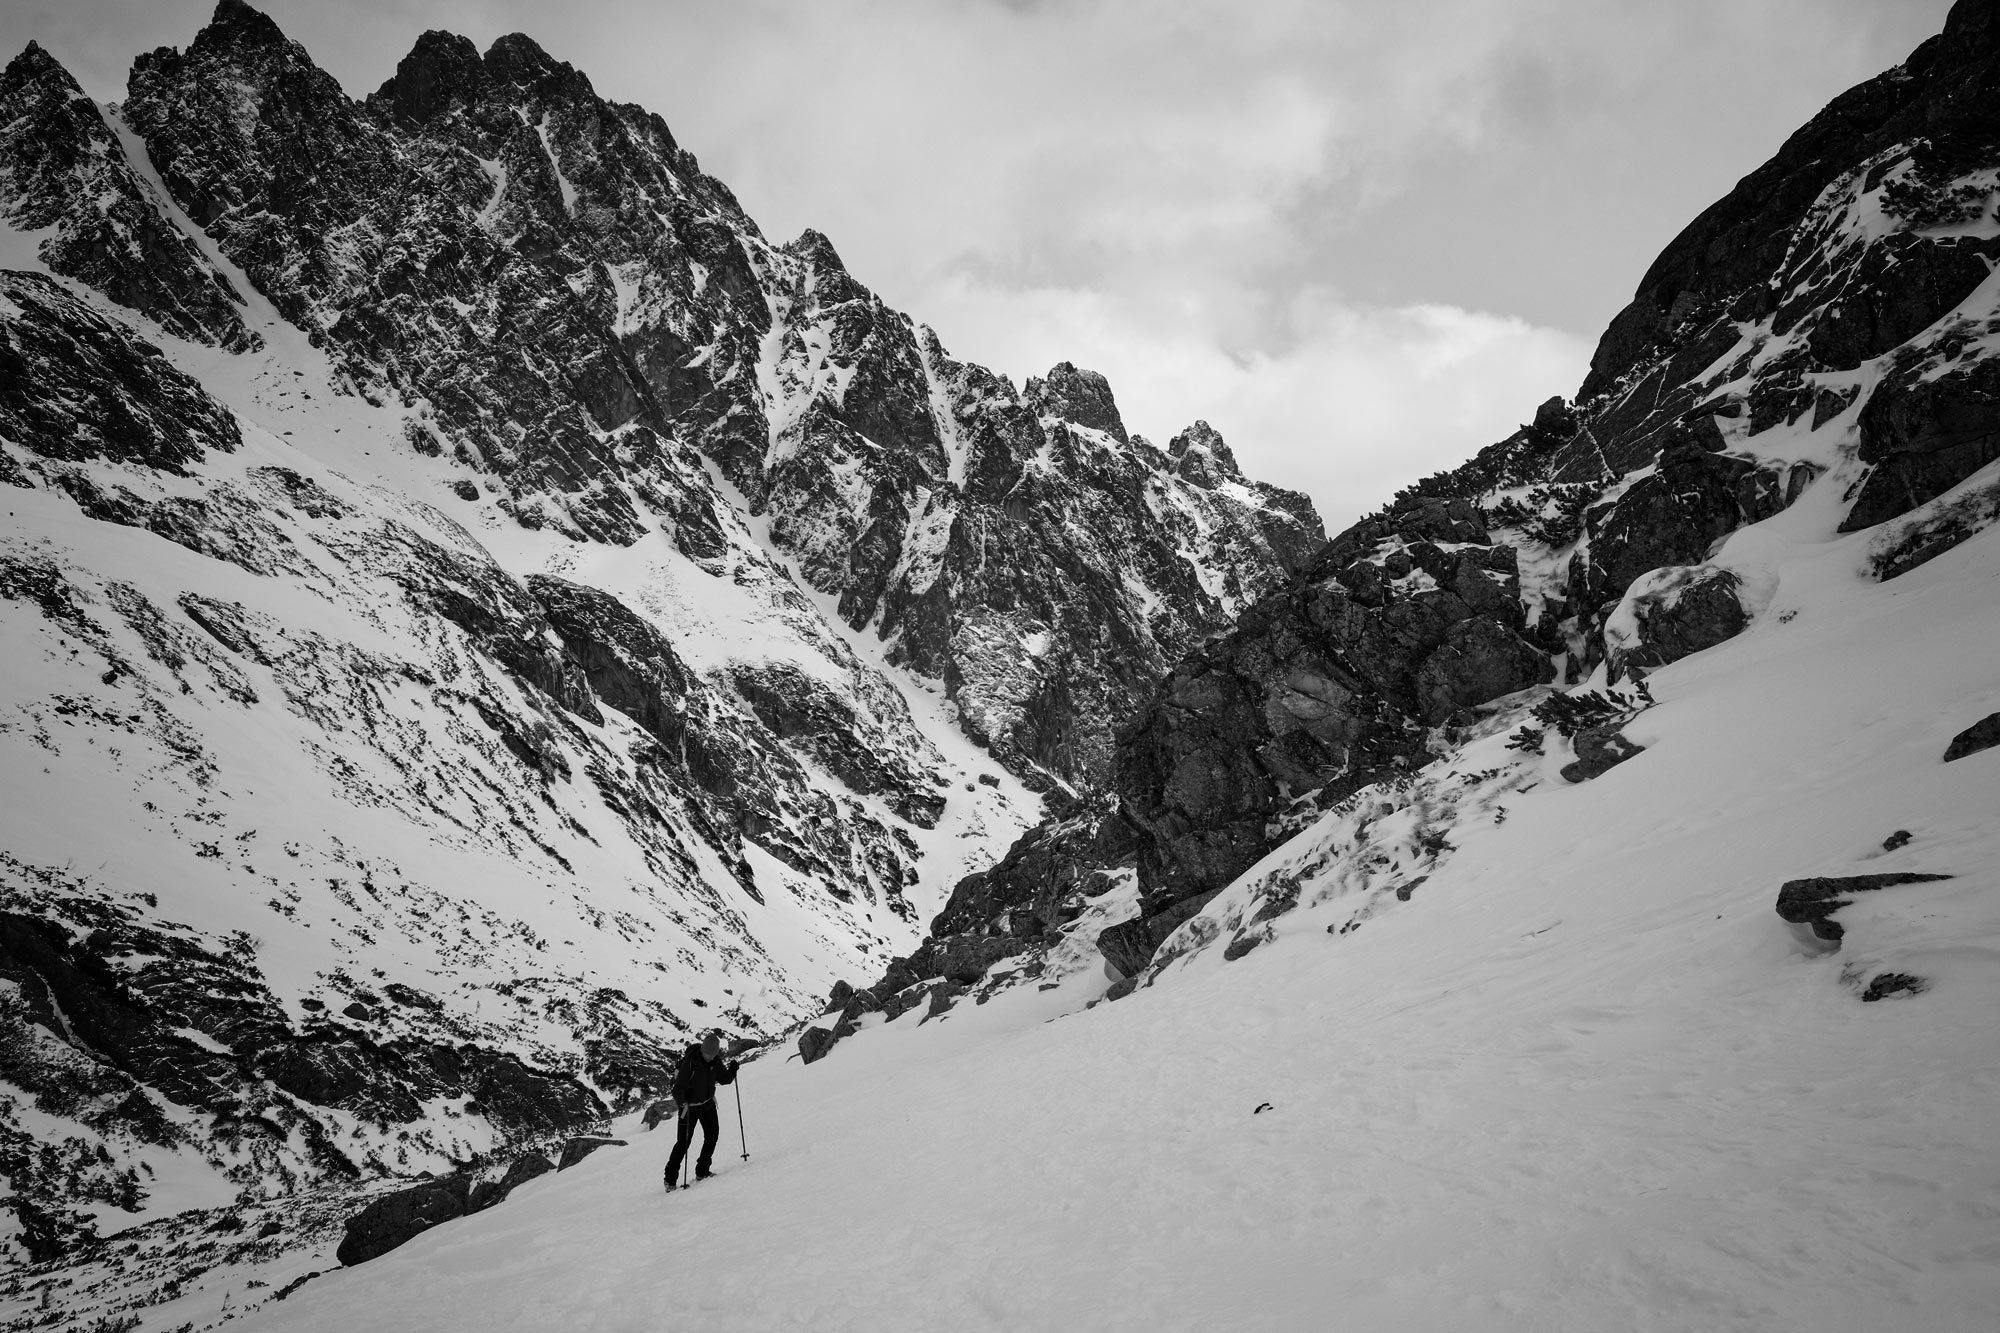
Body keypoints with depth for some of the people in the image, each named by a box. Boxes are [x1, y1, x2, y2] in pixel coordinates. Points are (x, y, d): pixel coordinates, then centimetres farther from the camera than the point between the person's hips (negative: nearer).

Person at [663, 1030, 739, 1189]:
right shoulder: (690, 1062, -27)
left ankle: (702, 1171, 17)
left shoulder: (716, 1061, -9)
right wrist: (681, 1101, -46)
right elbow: (679, 1086, -27)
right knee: (683, 1142, -3)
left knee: (712, 1136, 2)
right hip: (690, 1106, -5)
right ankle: (670, 1178, 8)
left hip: (708, 1103, 5)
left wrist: (732, 1071, -17)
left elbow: (724, 1079, 3)